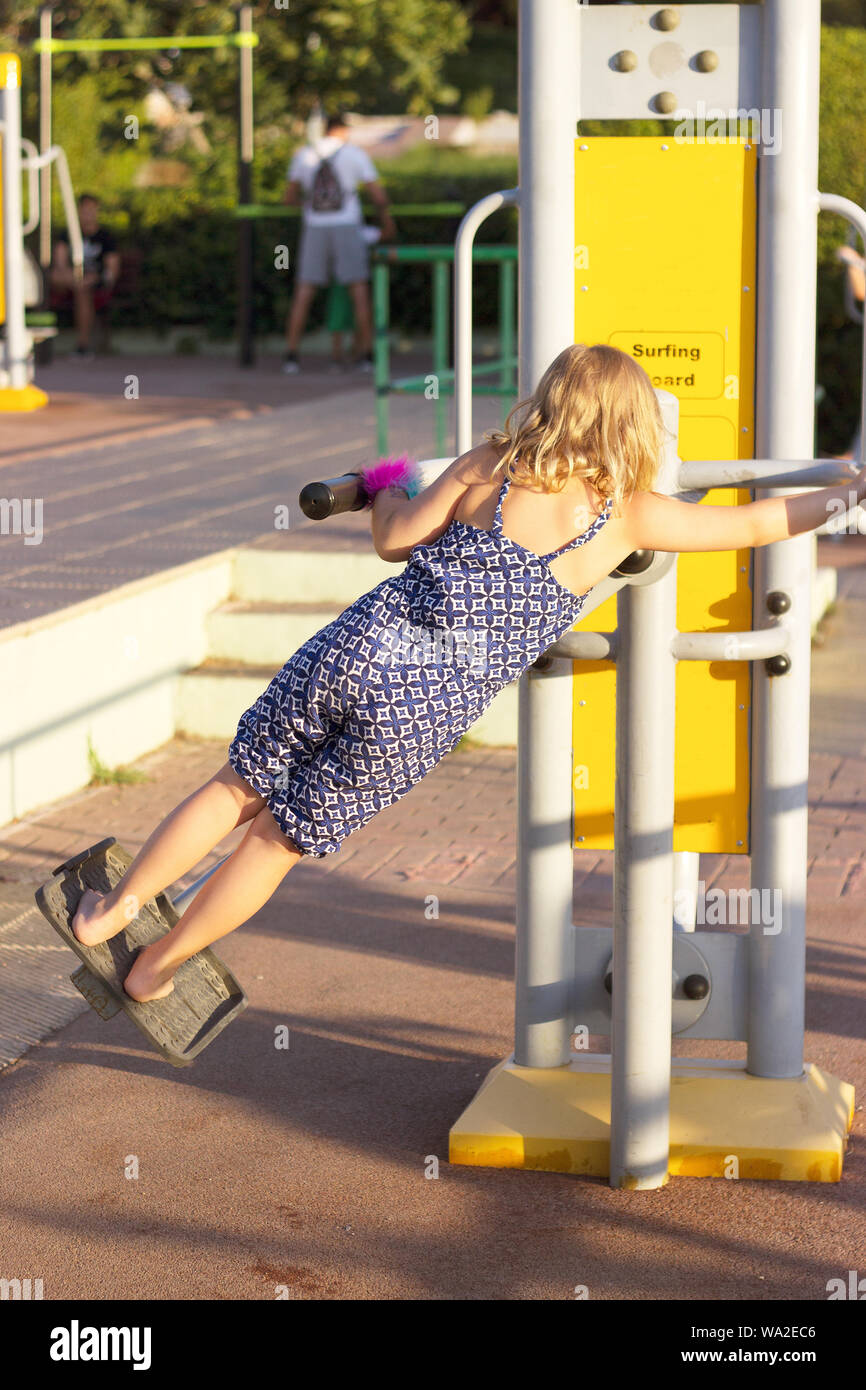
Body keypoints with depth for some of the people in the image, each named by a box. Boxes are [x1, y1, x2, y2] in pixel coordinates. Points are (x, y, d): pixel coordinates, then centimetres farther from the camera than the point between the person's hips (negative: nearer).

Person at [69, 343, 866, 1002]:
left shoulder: (488, 468, 7)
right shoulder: (627, 514, 2)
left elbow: (393, 540, 12)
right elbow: (758, 525, 8)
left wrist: (386, 488, 33)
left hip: (361, 647, 1)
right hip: (421, 715, -1)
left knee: (240, 788, 19)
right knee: (282, 838, 15)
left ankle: (111, 913, 23)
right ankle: (152, 970, 28)